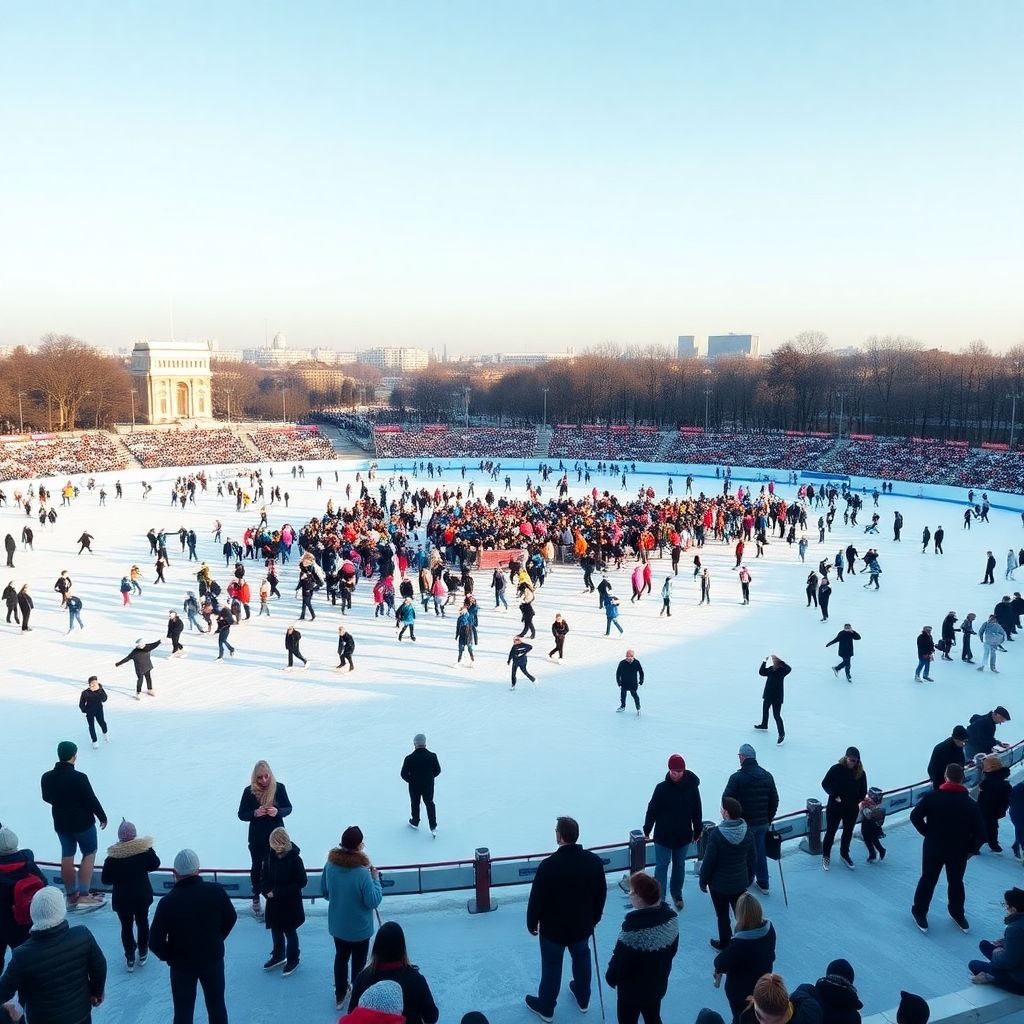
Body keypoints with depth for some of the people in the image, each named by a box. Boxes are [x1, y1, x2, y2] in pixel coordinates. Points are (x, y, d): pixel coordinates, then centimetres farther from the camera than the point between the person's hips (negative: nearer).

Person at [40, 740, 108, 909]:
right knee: (89, 854, 11)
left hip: (60, 823, 5)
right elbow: (92, 800, -19)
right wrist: (102, 817, -3)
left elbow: (47, 798, 8)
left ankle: (72, 895, 26)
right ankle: (83, 895, 7)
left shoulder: (47, 777, -9)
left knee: (67, 856, 17)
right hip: (83, 822, -5)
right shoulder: (79, 778, -26)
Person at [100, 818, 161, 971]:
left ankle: (130, 959, 24)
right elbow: (155, 864, -2)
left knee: (126, 926, 15)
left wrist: (119, 877, 4)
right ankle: (143, 953, 35)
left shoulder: (112, 856, -19)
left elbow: (106, 880, -12)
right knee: (142, 922, 21)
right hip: (142, 896, 2)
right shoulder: (145, 849, -16)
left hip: (122, 898, -2)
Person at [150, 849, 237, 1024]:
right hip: (214, 959, 2)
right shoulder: (216, 891, -15)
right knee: (216, 1005, 20)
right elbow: (231, 918, 0)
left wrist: (168, 956, 3)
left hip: (182, 965, -2)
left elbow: (155, 941, -17)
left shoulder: (168, 902, -23)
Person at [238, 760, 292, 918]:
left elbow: (288, 808, -3)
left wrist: (277, 811, -24)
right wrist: (255, 813, -26)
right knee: (257, 867, 17)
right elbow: (241, 815, -6)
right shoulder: (249, 791, -11)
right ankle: (256, 898, 35)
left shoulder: (279, 788, -10)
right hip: (256, 838, 1)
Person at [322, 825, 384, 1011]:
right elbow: (373, 902, -23)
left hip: (337, 925, 5)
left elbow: (324, 892, 1)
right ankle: (357, 1000, 34)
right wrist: (376, 879, -12)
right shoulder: (362, 872, -31)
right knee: (359, 963, 17)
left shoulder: (330, 865, -15)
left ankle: (340, 995, 45)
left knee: (341, 957, 27)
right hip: (359, 928, -5)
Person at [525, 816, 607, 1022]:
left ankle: (546, 1007, 37)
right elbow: (601, 894, -2)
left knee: (552, 966, 18)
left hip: (554, 928, -3)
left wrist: (532, 923, 0)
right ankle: (583, 998, 48)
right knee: (581, 958, 28)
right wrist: (595, 918, 16)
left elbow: (537, 898, -18)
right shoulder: (594, 861, -16)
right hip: (583, 926, 3)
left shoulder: (549, 865, -29)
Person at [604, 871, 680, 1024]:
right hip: (658, 985, 6)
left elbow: (619, 962, -22)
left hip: (632, 991, -6)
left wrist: (611, 978, -2)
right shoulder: (671, 917, -13)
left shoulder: (634, 928, -34)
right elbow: (673, 950, 3)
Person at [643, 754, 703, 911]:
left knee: (679, 865, 18)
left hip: (683, 836, 2)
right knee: (661, 866, 3)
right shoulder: (662, 788, -15)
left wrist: (697, 831, 7)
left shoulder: (692, 787, -9)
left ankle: (677, 894, 35)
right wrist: (647, 830, -3)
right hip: (663, 836, -2)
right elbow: (652, 810, -8)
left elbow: (697, 811, 1)